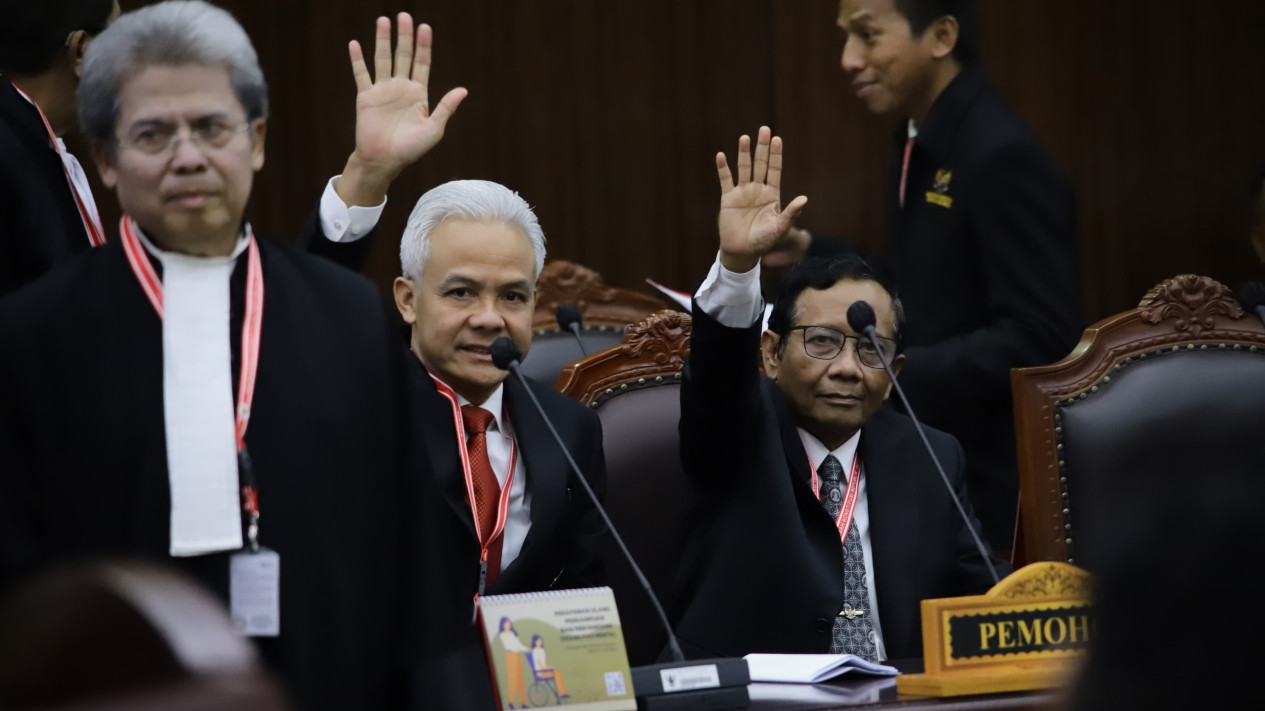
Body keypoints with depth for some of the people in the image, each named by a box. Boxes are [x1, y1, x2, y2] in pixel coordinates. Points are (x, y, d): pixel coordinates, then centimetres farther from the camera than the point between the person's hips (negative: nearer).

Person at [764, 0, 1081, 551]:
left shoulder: (1001, 155, -19)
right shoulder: (924, 141, 10)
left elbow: (1039, 338, -24)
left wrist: (891, 372, -26)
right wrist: (809, 253, 11)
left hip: (980, 482, -9)